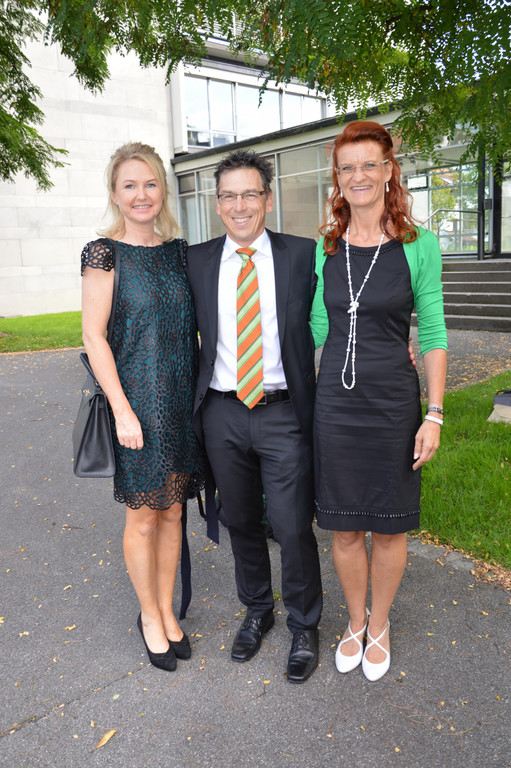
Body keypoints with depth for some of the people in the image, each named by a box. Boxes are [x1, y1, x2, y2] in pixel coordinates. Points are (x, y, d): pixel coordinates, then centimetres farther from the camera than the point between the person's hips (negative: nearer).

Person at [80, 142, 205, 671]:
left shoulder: (178, 250, 8)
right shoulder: (104, 253, -7)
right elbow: (94, 337, -9)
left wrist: (201, 392, 9)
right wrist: (122, 409, -14)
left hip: (182, 400, 5)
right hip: (135, 402, -5)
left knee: (172, 511, 14)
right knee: (143, 516, 9)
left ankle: (167, 610, 34)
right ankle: (150, 615, 31)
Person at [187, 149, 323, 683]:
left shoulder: (302, 255, -2)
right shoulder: (195, 261, 4)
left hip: (284, 413, -2)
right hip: (222, 414, 3)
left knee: (293, 527, 3)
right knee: (241, 521, 16)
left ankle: (303, 626, 29)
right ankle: (256, 611, 41)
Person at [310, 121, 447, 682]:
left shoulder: (418, 245, -2)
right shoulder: (324, 249, 5)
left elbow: (433, 334, -1)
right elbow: (317, 330, 11)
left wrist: (434, 415, -6)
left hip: (393, 403, -2)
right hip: (334, 403, 2)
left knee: (390, 526, 11)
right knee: (344, 528, 12)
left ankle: (380, 625, 36)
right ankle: (355, 621, 37)